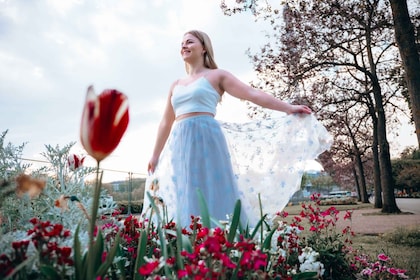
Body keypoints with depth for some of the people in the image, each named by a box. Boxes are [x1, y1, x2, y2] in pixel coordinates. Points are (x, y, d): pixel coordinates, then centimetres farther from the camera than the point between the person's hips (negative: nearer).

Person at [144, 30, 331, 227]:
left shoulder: (216, 76, 8)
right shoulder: (176, 85, 22)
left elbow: (252, 94, -1)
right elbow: (166, 123, 24)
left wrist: (288, 107, -10)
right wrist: (155, 156, 24)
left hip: (207, 141, -5)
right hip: (181, 146, 5)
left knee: (214, 197, -7)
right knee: (188, 203, 4)